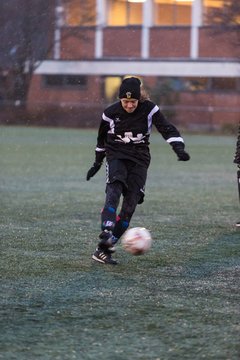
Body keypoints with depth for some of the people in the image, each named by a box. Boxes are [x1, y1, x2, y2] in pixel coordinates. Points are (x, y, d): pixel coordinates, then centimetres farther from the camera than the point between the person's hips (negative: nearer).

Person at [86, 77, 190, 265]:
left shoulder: (149, 109, -8)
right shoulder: (111, 113, -5)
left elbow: (168, 129, -11)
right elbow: (102, 137, 12)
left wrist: (179, 148, -29)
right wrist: (97, 162, 19)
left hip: (139, 160, 1)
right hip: (116, 156, -1)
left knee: (130, 205, -7)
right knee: (114, 191, -28)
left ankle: (104, 249, -2)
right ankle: (106, 233, -43)